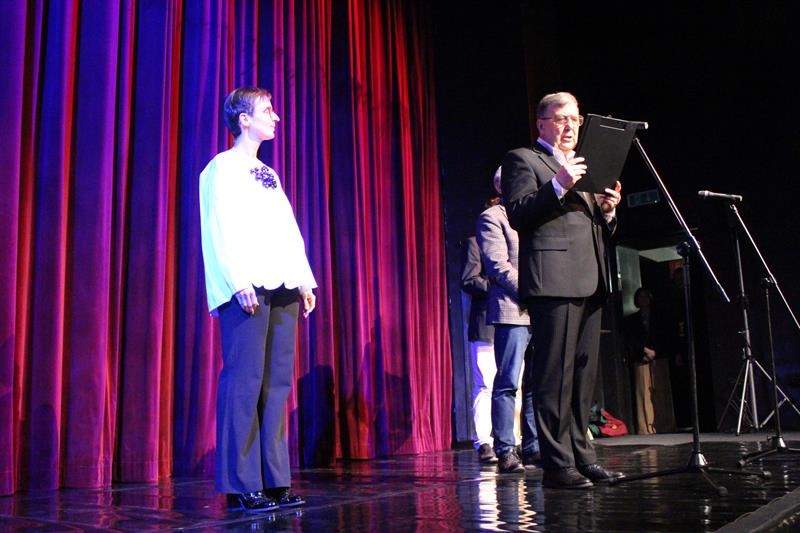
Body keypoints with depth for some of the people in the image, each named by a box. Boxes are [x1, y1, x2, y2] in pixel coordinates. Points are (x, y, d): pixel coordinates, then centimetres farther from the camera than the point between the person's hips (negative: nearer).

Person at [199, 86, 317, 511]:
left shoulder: (269, 174, 24)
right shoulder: (222, 168, 1)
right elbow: (221, 233, -9)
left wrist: (303, 281, 12)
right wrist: (239, 283, -19)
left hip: (282, 290, 8)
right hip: (247, 291, -8)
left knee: (277, 384, 5)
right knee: (244, 384, -8)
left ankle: (274, 480, 10)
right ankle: (240, 486, -1)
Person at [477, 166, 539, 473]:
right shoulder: (492, 218, 2)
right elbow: (498, 266, -9)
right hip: (512, 310, -7)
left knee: (536, 384, 6)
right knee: (508, 383, -7)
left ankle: (533, 449, 12)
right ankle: (505, 452, -3)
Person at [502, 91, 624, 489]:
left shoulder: (582, 167, 27)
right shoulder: (523, 159, 5)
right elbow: (517, 215, -10)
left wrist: (608, 210, 6)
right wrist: (558, 185, -19)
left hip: (589, 282, 8)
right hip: (553, 280, -8)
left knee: (584, 376, 10)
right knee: (555, 375, -9)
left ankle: (582, 457, 18)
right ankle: (557, 466, -4)